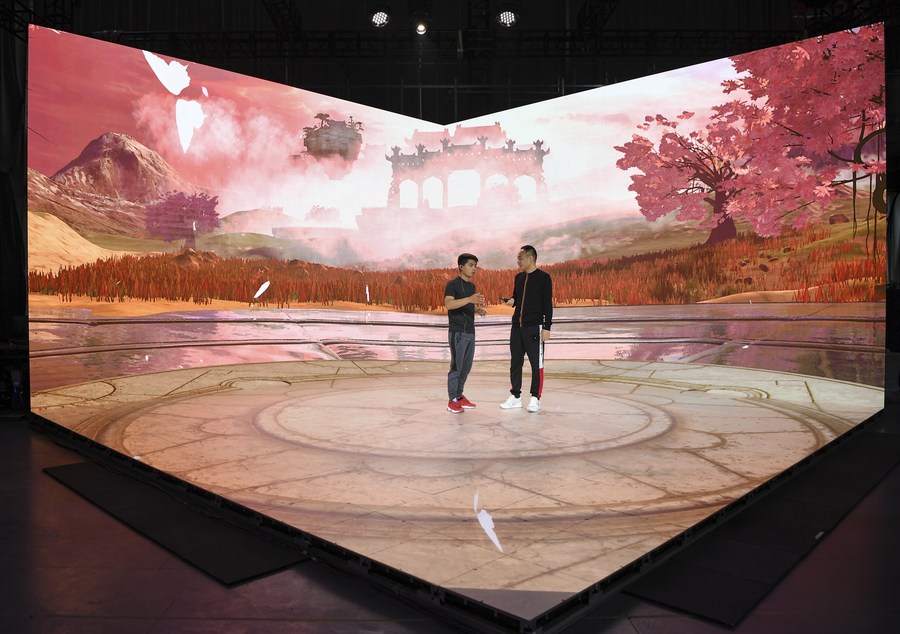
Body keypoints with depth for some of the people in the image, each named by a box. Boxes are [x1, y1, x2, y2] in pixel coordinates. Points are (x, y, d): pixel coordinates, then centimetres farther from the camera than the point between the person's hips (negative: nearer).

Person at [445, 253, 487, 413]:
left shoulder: (472, 285, 15)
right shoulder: (453, 284, -9)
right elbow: (448, 304, -24)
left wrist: (479, 309, 4)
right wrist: (470, 299, -34)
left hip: (470, 332, 8)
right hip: (458, 332, -8)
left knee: (466, 366, 11)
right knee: (456, 366, -5)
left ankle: (459, 395, 22)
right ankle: (452, 400, 2)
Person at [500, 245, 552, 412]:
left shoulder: (543, 277, -6)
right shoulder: (518, 277, 13)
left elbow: (548, 304, -8)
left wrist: (547, 327, -12)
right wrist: (511, 300, 0)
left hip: (534, 327, -6)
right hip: (517, 326, 7)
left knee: (536, 364, 0)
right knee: (515, 362, 9)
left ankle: (535, 398, 8)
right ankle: (515, 396, 19)